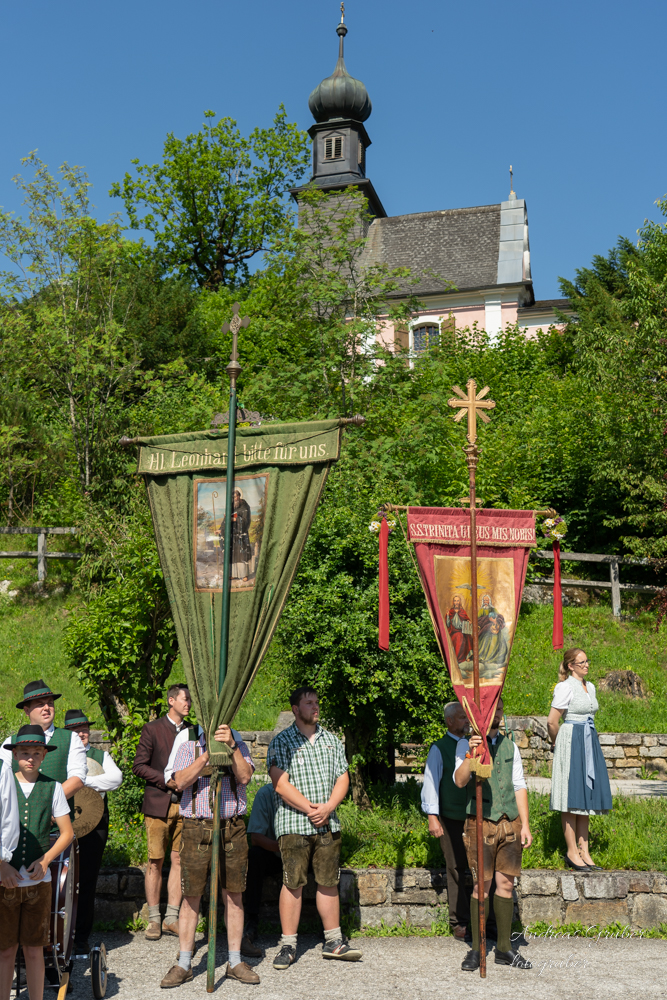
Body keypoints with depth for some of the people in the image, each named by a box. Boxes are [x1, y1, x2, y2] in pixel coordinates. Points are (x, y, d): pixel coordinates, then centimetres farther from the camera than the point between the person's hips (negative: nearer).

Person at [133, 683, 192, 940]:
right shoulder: (152, 729, 1)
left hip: (185, 804, 3)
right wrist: (167, 781, -12)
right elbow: (139, 765, -3)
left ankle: (172, 918, 11)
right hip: (158, 804, -3)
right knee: (155, 862, -1)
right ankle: (153, 919, 10)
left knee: (179, 860, 3)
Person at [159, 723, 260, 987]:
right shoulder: (188, 748, 7)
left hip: (232, 829, 1)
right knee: (191, 897, 3)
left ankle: (235, 962, 17)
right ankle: (184, 964, 14)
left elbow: (244, 777, -8)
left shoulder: (239, 746, 10)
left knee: (234, 896, 6)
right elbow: (181, 782, -10)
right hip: (196, 829, -1)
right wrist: (208, 753, -19)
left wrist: (231, 746, -18)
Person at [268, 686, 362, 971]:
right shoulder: (281, 741, -3)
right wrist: (310, 809, -14)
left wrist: (328, 807, -7)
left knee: (329, 882, 9)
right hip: (294, 824, -4)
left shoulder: (332, 740, 12)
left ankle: (333, 941, 19)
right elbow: (281, 783, -11)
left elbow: (342, 779, 9)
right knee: (293, 883, -2)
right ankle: (288, 944, 8)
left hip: (328, 824, 4)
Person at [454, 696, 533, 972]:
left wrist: (525, 824, 7)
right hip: (481, 822, -4)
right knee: (482, 886, -3)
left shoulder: (510, 747, 13)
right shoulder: (466, 744, 0)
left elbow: (519, 787, 14)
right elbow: (459, 781, -13)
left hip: (510, 822, 4)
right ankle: (476, 950, 7)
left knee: (506, 884, 6)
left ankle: (504, 948, 15)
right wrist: (471, 754, -30)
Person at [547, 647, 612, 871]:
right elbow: (552, 722, -12)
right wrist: (558, 743, 2)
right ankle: (572, 852, 2)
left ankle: (583, 851, 14)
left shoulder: (590, 687, 13)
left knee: (586, 796, 9)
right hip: (571, 743, -8)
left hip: (589, 743, 8)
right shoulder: (566, 687, -11)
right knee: (572, 796, -4)